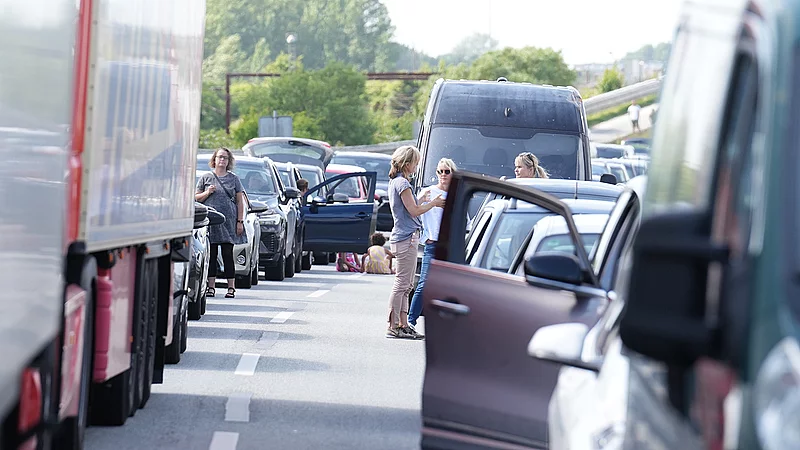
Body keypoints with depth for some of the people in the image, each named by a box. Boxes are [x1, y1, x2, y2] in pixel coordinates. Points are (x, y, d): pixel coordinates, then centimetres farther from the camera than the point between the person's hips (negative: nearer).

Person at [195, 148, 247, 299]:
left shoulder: (234, 179, 10)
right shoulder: (205, 178, 11)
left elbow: (240, 202, 9)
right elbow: (196, 197, 13)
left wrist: (240, 221, 1)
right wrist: (207, 193, -7)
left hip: (228, 222, -1)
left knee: (228, 255, -3)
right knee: (211, 255, 0)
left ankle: (231, 287, -1)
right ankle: (210, 286, 3)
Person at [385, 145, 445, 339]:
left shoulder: (395, 182, 17)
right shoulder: (402, 183, -13)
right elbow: (414, 211, -14)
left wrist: (423, 200, 17)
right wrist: (433, 203, -3)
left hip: (404, 238, 10)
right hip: (406, 238, -10)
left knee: (405, 285, 11)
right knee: (402, 283, -8)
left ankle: (403, 325, 13)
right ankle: (394, 327, -7)